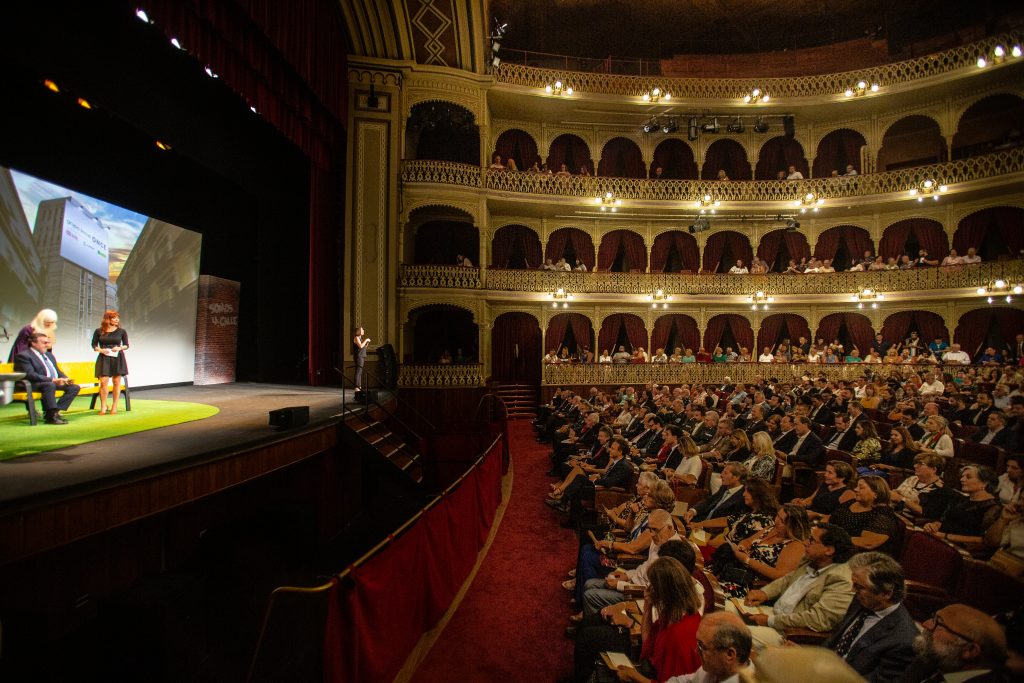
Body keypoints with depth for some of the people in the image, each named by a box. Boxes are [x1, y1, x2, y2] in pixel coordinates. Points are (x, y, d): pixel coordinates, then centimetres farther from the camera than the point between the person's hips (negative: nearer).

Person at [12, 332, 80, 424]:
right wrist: (52, 380, -26)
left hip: (56, 382, 9)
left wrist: (65, 379, 3)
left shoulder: (49, 355, 24)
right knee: (50, 385, -38)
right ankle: (51, 416, -32)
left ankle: (55, 411, -17)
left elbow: (57, 371, 26)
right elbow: (30, 375, -18)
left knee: (74, 387, -10)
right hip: (35, 385, -8)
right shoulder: (24, 356, -4)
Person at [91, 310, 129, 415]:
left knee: (116, 381, 2)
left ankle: (114, 406, 10)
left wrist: (120, 348, -11)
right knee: (103, 382, -7)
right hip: (104, 358, 0)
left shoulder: (121, 331, 4)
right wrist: (100, 350, -10)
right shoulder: (99, 331, 3)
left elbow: (126, 345, 9)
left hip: (118, 358, 0)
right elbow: (94, 345, 9)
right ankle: (104, 406, 4)